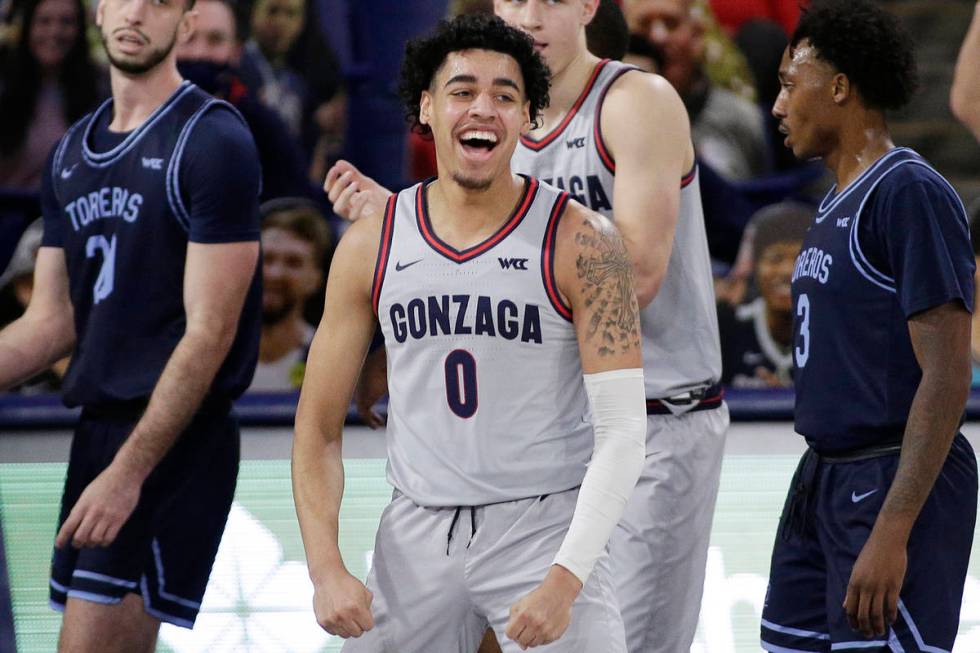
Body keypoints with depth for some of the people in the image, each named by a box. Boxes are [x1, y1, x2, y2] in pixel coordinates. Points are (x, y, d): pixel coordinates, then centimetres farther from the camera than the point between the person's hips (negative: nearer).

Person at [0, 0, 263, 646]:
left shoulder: (213, 141, -10)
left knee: (91, 642, -15)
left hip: (174, 440, -8)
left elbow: (208, 333, -15)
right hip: (98, 424, 8)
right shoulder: (71, 153, 14)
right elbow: (53, 320, 15)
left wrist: (128, 471, -21)